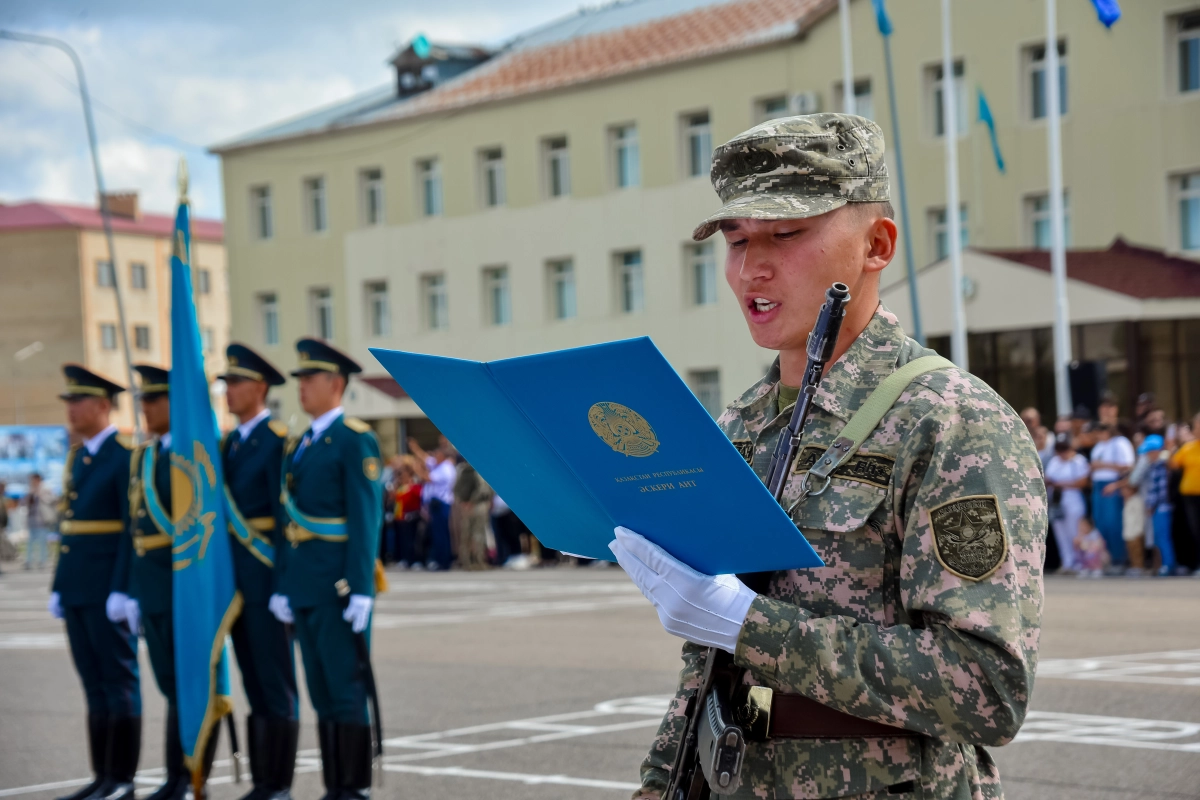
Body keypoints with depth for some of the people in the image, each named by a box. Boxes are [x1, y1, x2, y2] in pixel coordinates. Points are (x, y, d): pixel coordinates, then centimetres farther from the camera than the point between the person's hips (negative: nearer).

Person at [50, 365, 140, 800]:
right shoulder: (77, 455, 16)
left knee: (119, 682, -3)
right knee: (94, 685, 10)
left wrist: (122, 590, -19)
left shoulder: (126, 455, -10)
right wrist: (59, 587, 16)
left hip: (109, 587, -8)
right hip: (76, 590, 8)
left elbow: (135, 528, -14)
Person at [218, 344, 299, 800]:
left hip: (266, 576, -8)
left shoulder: (278, 440, -10)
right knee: (254, 683, 11)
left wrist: (282, 586, -18)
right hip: (235, 581, 8)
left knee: (277, 684, -3)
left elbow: (287, 519, -15)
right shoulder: (230, 442, 14)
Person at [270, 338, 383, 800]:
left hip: (339, 586, -8)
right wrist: (284, 586, 14)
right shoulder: (299, 446, 17)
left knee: (347, 689, -4)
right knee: (321, 692, 10)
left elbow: (367, 520, -14)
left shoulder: (355, 440, -8)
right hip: (305, 585, 8)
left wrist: (361, 589, -19)